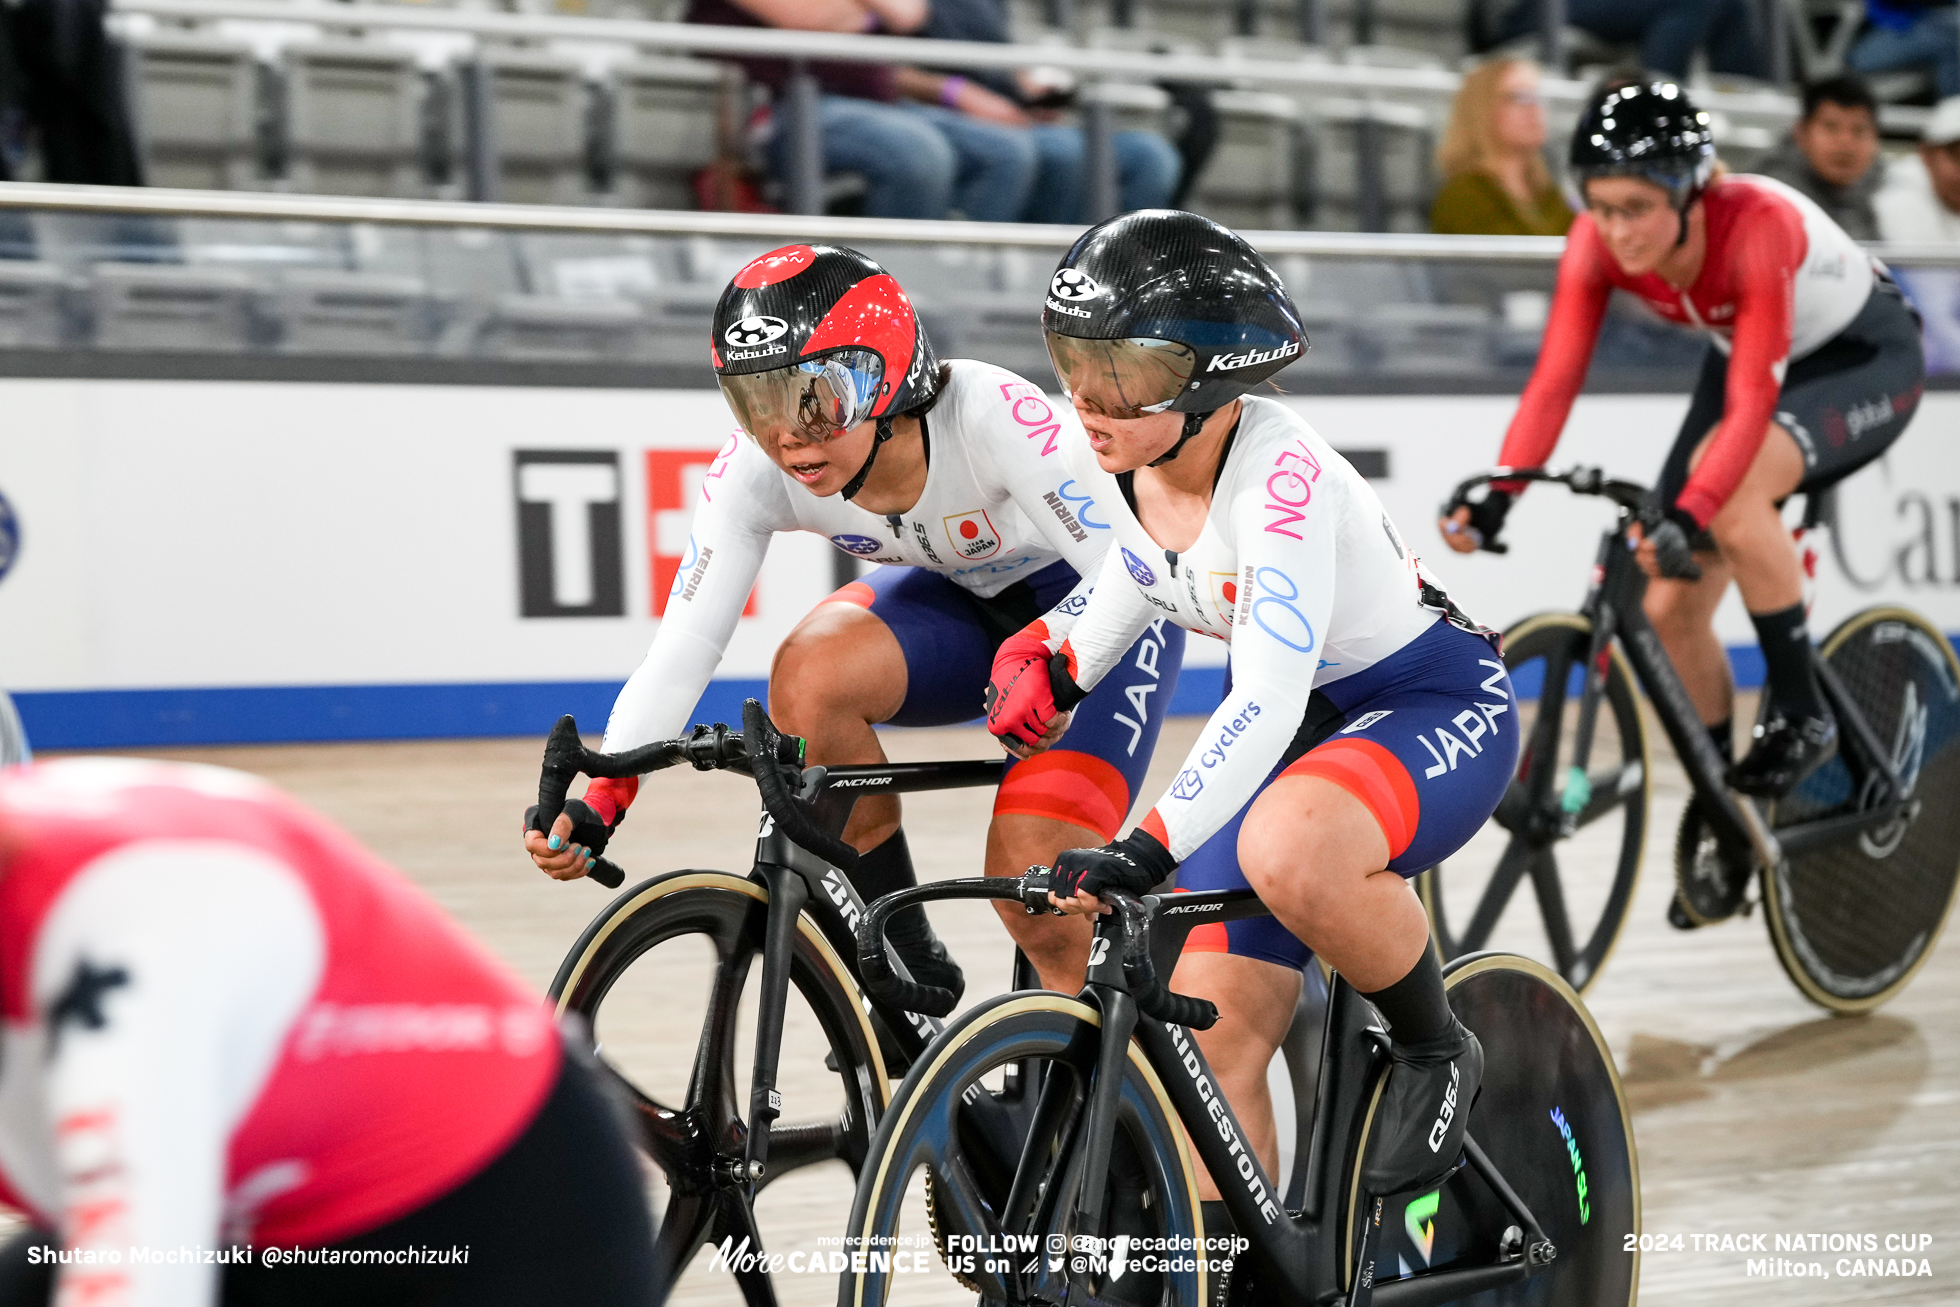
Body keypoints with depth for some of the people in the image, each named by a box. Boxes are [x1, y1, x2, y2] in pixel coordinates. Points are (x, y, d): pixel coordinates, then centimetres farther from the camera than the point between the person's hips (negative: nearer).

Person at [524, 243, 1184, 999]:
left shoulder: (990, 415, -35)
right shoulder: (753, 474, -23)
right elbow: (683, 646, -25)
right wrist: (599, 803, -38)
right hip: (956, 601, 4)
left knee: (1036, 892, -22)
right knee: (809, 674, -28)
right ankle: (907, 977, -12)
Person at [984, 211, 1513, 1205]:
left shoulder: (1281, 474, -31)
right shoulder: (1118, 454, -9)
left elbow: (1268, 702, -38)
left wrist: (1148, 849, -45)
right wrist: (1062, 669, 3)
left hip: (1437, 706, -8)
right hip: (1292, 727, 8)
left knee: (1287, 853, -40)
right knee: (1208, 1039, -4)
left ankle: (1435, 1052, -13)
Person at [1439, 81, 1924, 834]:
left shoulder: (1756, 224, -38)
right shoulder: (1597, 244, -22)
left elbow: (1753, 403, -42)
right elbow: (1554, 381, -23)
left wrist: (1688, 518, -54)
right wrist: (1496, 498, -37)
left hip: (1867, 358, -6)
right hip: (1750, 358, 6)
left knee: (1731, 484, -36)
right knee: (1671, 606, -5)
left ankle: (1800, 715, -20)